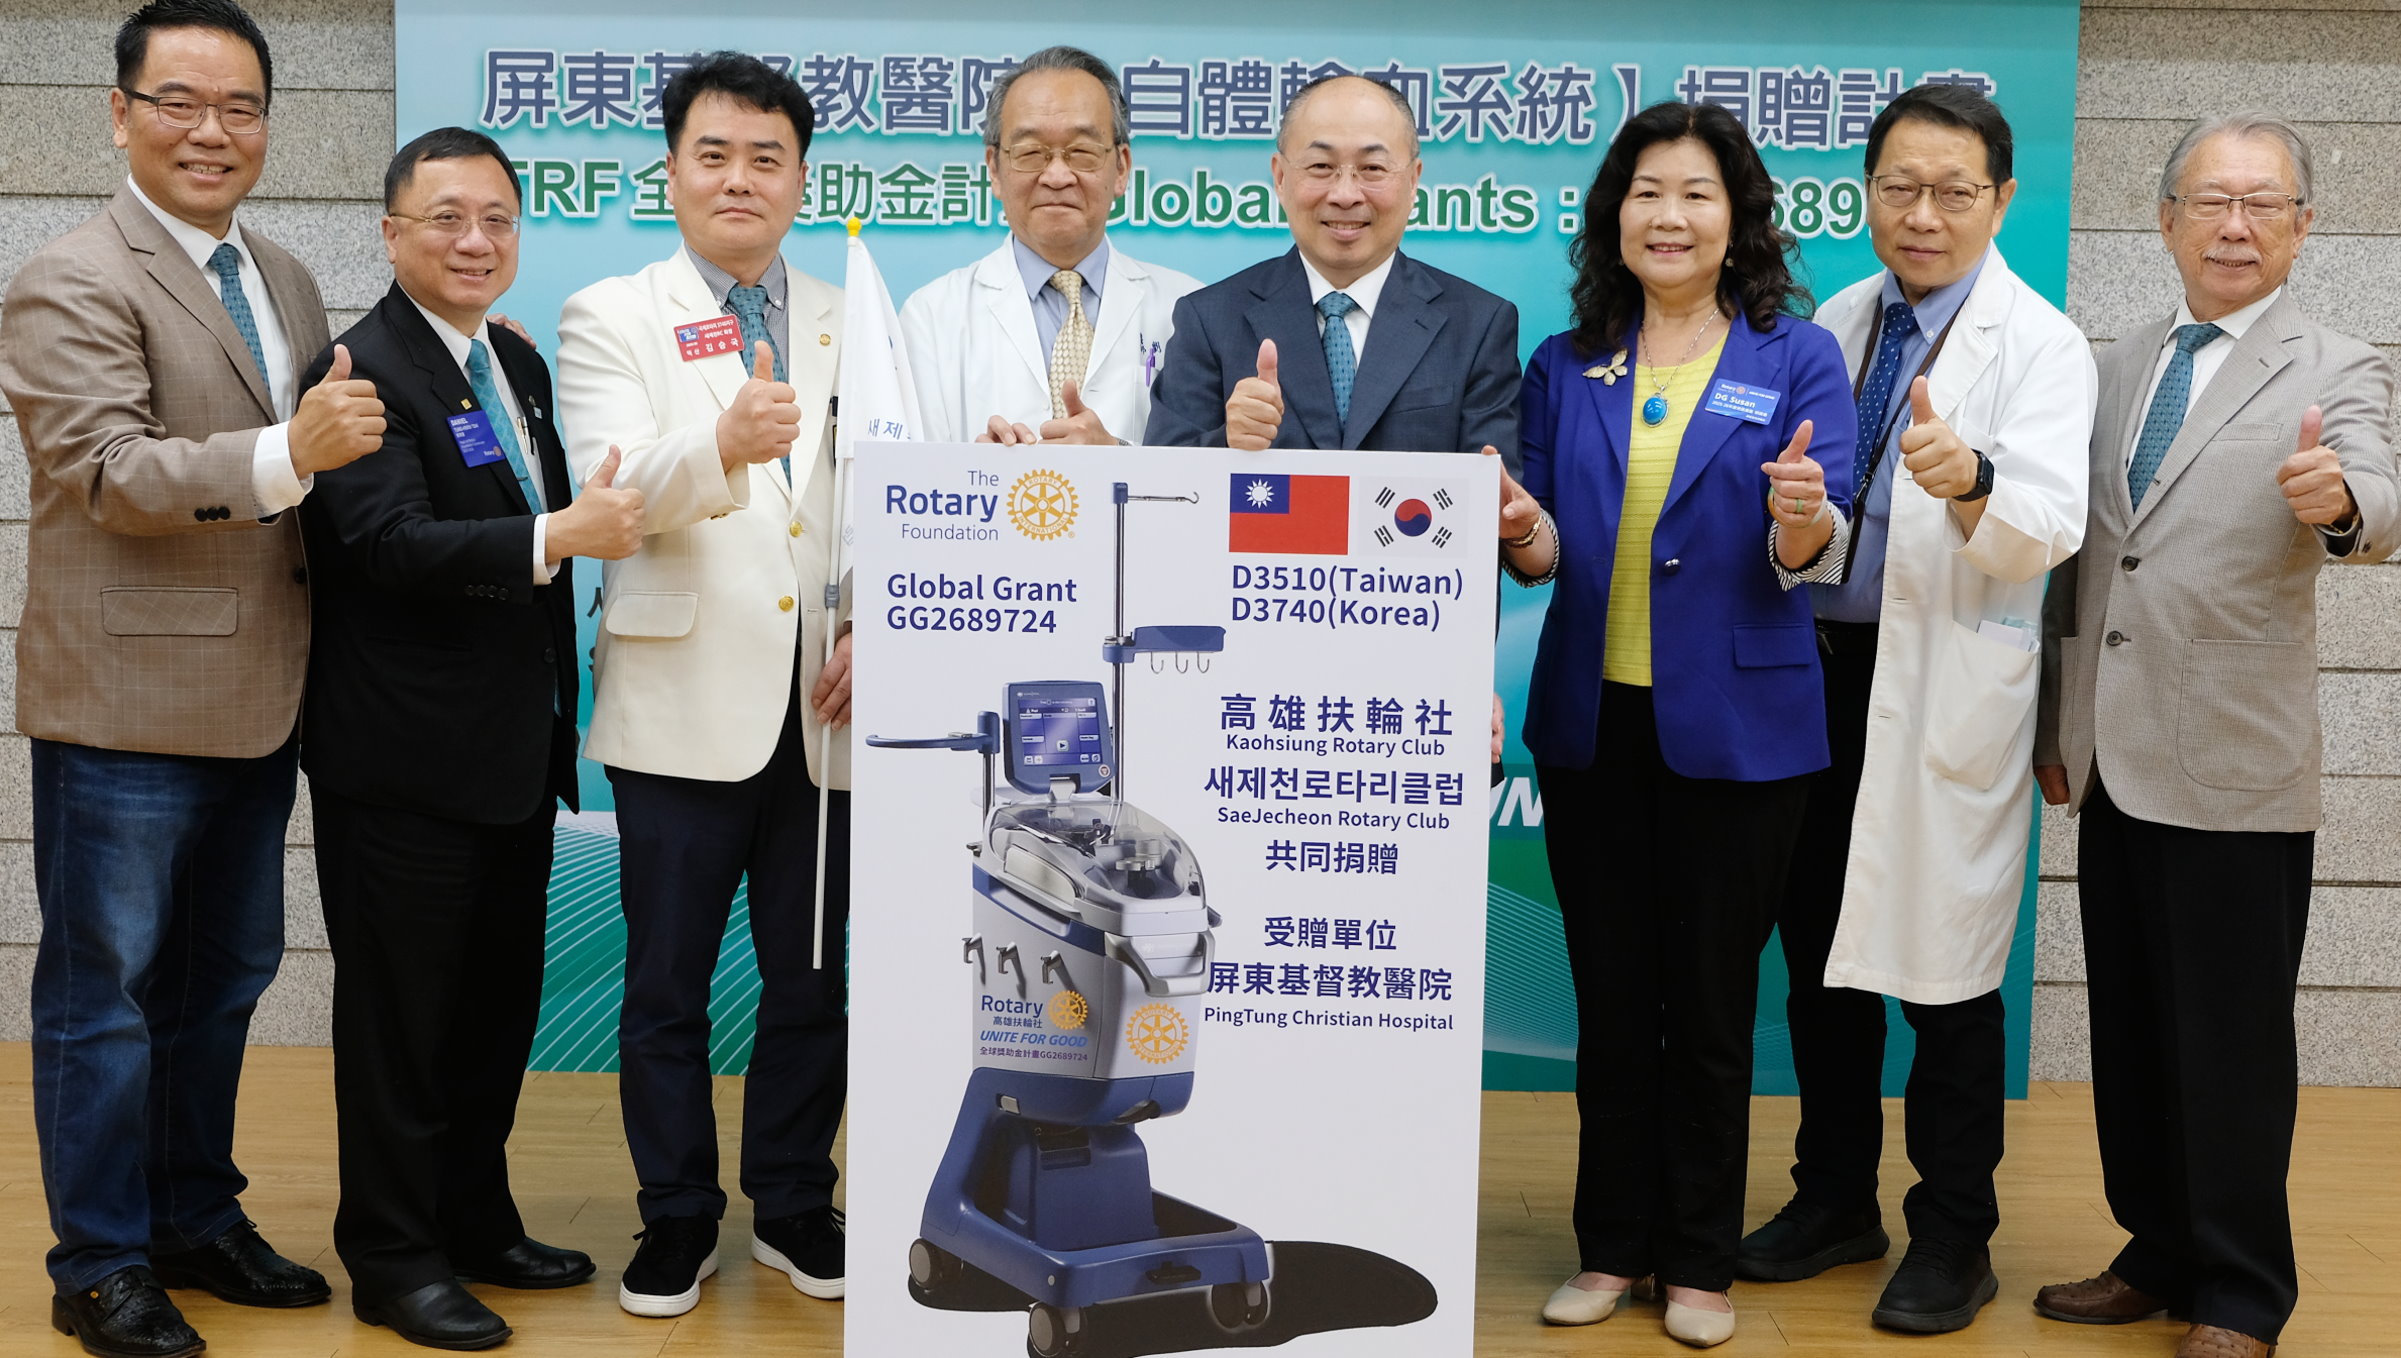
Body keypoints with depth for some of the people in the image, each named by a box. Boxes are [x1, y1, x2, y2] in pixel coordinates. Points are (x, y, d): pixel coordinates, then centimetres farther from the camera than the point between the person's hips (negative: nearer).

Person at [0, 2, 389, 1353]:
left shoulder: (287, 281, 12)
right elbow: (110, 473, -21)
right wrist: (288, 455, -33)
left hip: (259, 702, 8)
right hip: (128, 704, -7)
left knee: (222, 982, 18)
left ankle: (195, 1221, 34)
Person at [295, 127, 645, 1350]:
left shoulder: (520, 363, 12)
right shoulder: (364, 370, -14)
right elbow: (390, 539, -27)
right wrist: (553, 539, -37)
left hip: (516, 750, 8)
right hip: (406, 759, -8)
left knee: (498, 1000, 18)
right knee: (399, 1011, 4)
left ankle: (475, 1220, 33)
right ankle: (392, 1259, 17)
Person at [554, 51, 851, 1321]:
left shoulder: (854, 330, 12)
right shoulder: (611, 320, 2)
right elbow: (615, 492, -14)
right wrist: (723, 444, -34)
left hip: (823, 706, 3)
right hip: (684, 705, -3)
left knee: (812, 978, 11)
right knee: (667, 982, 6)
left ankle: (795, 1208, 27)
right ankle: (677, 1219, 21)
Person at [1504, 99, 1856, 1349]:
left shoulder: (1798, 358, -2)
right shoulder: (1567, 365, 7)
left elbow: (1814, 557, -10)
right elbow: (1546, 552, 6)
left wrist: (1803, 520, -33)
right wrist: (1522, 535, -17)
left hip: (1733, 730, -3)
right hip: (1590, 721, 3)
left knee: (1711, 1004, 7)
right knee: (1610, 999, 11)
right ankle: (1614, 1245, 24)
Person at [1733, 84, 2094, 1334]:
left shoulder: (2037, 343, -8)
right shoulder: (1835, 325, 10)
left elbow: (2049, 527, -22)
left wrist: (1971, 481, -41)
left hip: (1947, 690, -6)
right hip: (1822, 668, 6)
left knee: (1942, 965, 1)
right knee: (1820, 949, 13)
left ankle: (1954, 1234, 17)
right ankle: (1836, 1199, 29)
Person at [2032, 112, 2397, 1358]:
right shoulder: (2116, 370, 12)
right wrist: (2055, 727, 16)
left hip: (2238, 774, -5)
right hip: (2111, 765, 5)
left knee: (2232, 1045, 2)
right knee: (2130, 1031, 14)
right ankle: (2159, 1254, 29)